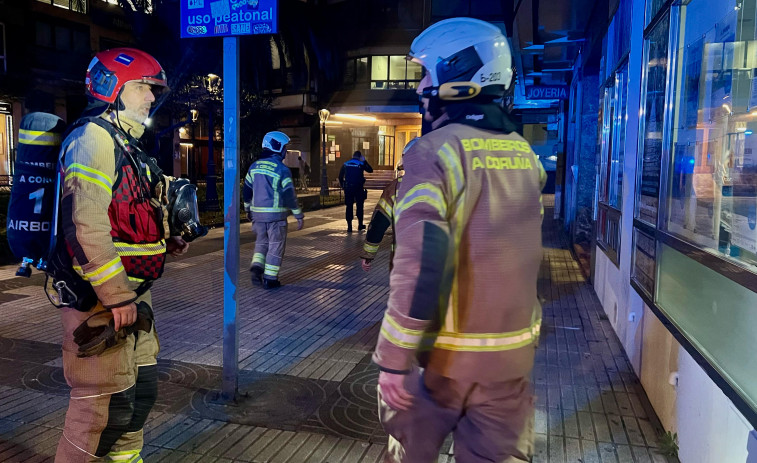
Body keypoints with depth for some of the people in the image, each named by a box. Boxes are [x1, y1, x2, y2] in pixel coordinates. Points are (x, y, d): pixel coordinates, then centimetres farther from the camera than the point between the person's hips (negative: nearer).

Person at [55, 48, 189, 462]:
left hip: (131, 291, 10)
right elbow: (86, 225, -23)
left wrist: (166, 242, 9)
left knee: (141, 387, 18)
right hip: (101, 297, -10)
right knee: (108, 403, -4)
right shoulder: (93, 137, -13)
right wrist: (116, 298, -23)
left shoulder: (125, 144, 19)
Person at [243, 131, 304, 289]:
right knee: (276, 246, 5)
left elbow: (246, 191, 12)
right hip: (276, 215, -5)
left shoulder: (254, 166, 6)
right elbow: (289, 195, -14)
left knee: (261, 242, 21)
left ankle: (256, 267, 1)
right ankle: (270, 279, 8)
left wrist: (248, 209, 26)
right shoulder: (282, 170, -12)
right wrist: (299, 216, -7)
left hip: (257, 213, 5)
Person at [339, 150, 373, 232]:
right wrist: (364, 161, 11)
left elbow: (340, 176, 9)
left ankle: (349, 226, 0)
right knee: (359, 206, 12)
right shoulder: (361, 164, -3)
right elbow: (370, 170, 7)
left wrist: (342, 185, 20)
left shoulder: (345, 164, 5)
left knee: (349, 207, 4)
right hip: (358, 188, -2)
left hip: (348, 188, 2)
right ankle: (360, 225, 18)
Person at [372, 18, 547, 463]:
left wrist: (394, 359, -18)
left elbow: (419, 265, -24)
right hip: (513, 351, 6)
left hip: (444, 352, -5)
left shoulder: (435, 152, -17)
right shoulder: (525, 155, 5)